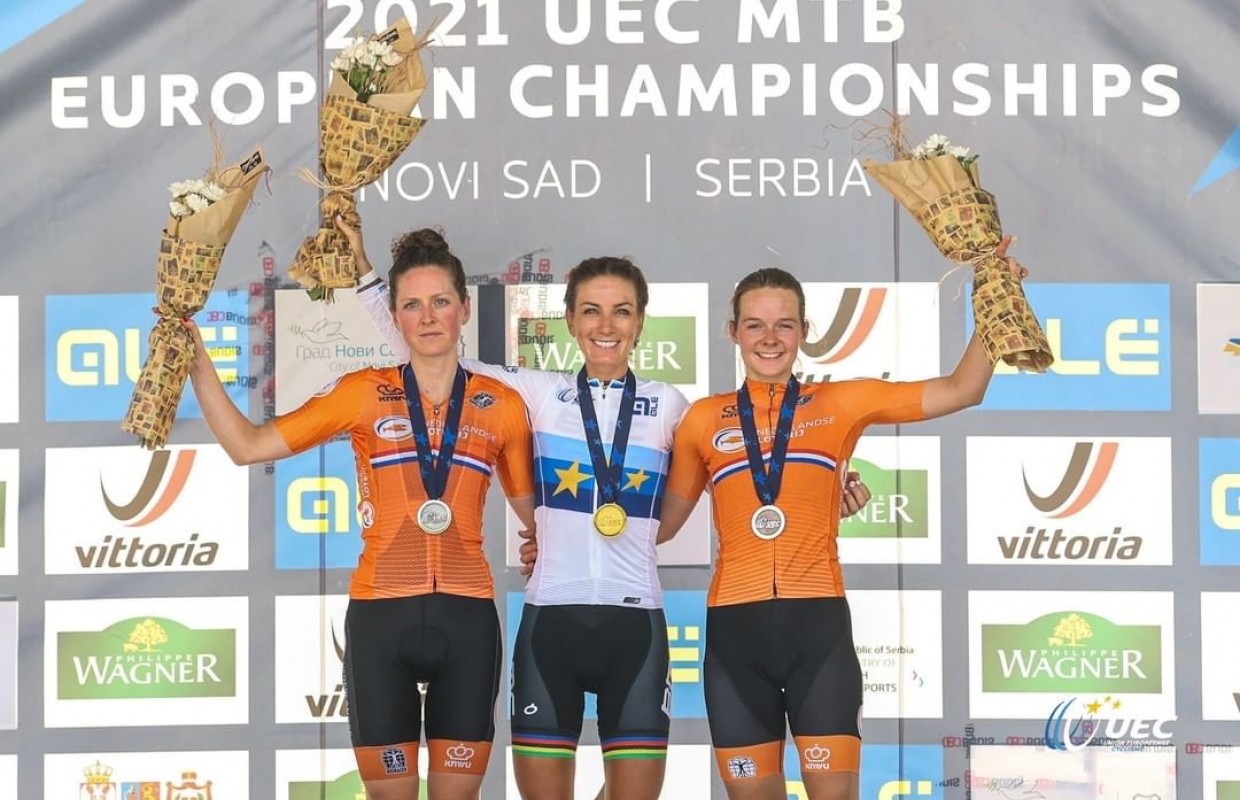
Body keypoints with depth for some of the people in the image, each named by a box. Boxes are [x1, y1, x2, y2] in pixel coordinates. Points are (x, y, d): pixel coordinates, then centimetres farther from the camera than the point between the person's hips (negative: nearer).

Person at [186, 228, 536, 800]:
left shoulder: (501, 405, 5)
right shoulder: (364, 394, 3)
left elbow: (533, 510, 16)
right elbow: (247, 445, 4)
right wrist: (195, 359, -2)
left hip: (466, 619, 1)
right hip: (381, 617, -1)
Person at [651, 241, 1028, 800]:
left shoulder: (841, 404, 9)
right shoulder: (704, 419, 11)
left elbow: (961, 390, 8)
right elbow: (661, 522, 19)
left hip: (818, 625, -1)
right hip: (735, 628, 1)